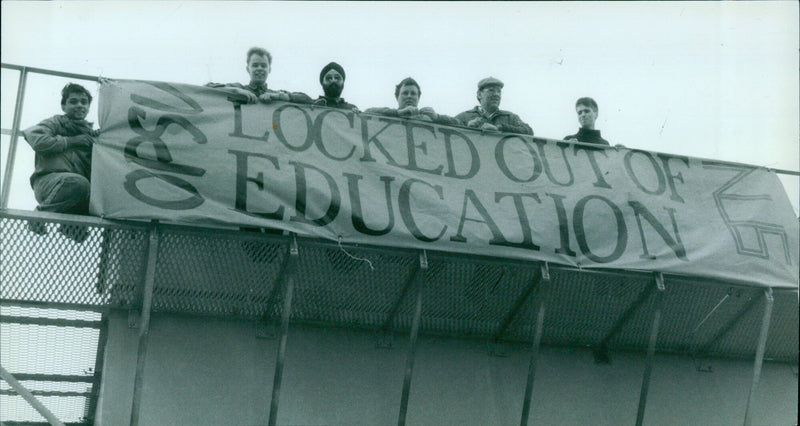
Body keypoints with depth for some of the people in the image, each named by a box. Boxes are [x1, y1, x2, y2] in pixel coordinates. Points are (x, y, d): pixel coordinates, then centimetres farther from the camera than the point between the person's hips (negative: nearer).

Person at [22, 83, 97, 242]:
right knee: (78, 183, -39)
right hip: (49, 180, -5)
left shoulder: (91, 133, 28)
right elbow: (36, 140, -7)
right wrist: (71, 141, -2)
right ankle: (42, 212, -12)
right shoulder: (56, 122, 14)